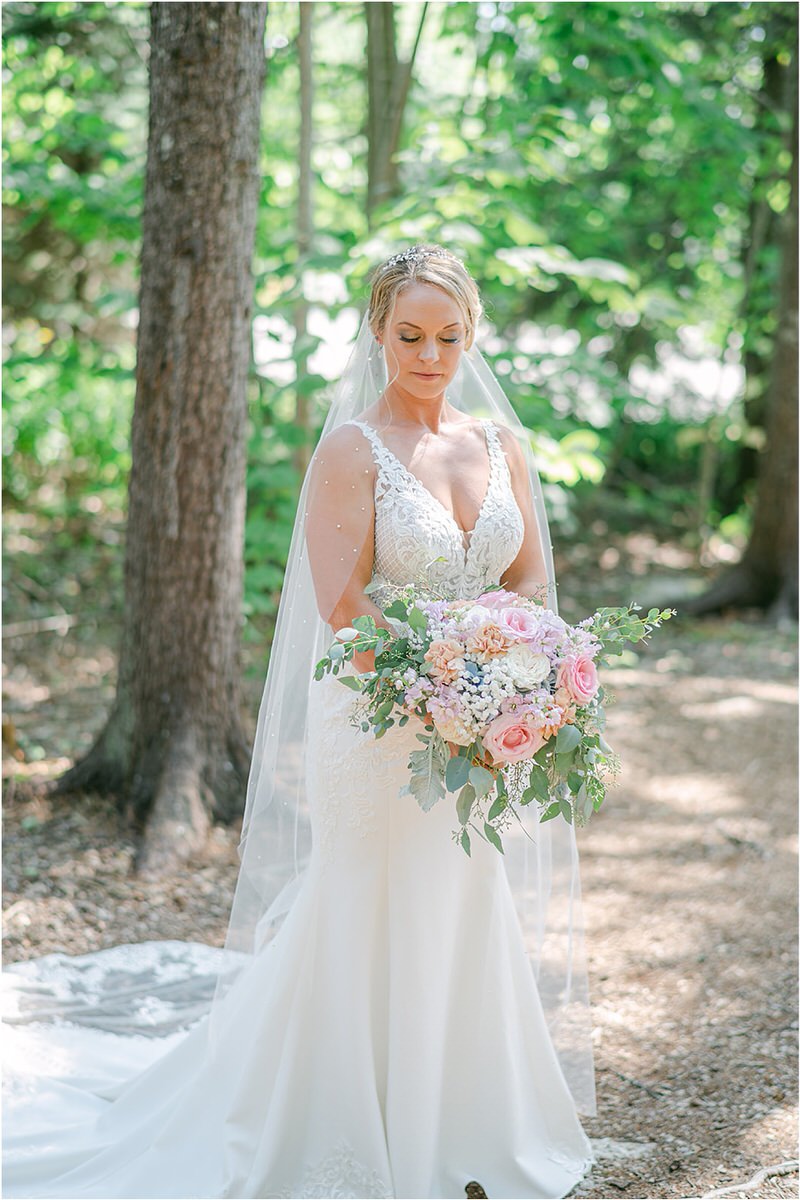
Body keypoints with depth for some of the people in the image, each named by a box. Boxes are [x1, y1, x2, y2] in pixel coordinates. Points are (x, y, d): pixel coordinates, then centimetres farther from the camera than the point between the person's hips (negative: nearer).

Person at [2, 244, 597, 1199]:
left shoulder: (501, 443, 7)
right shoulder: (351, 450, -9)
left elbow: (534, 581, 9)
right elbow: (341, 607, -15)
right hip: (375, 722, -5)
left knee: (466, 924, 13)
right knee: (377, 928, 3)